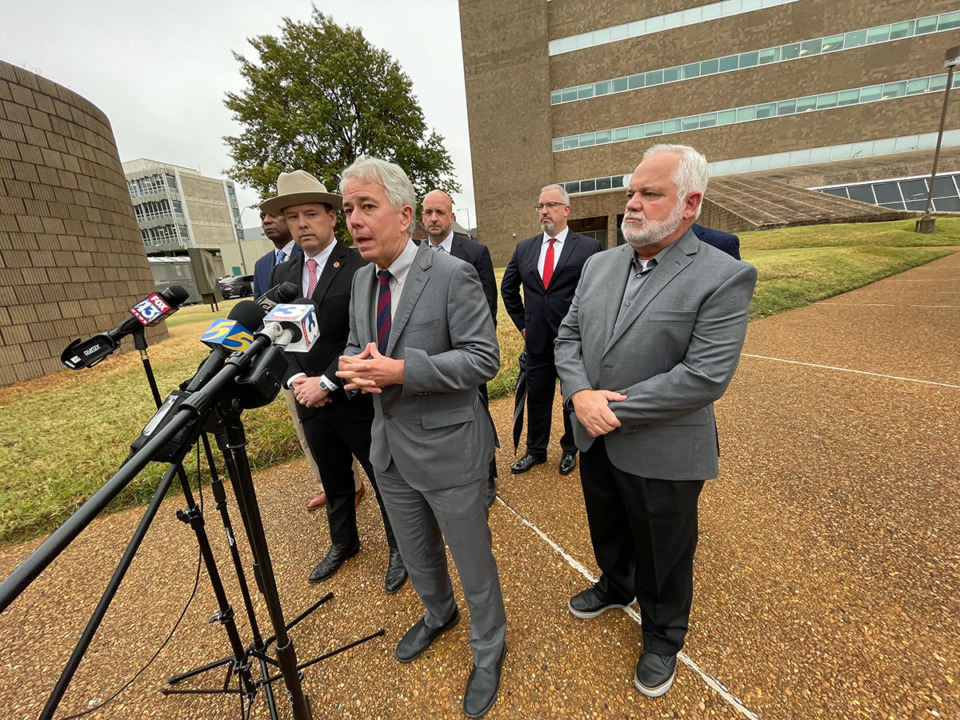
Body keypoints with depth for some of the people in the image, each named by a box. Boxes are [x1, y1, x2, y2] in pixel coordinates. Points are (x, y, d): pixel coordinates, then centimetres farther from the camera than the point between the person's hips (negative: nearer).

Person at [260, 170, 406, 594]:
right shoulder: (282, 275, 8)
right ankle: (343, 543, 48)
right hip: (311, 403, 6)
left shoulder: (361, 267, -13)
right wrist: (296, 380, -8)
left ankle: (399, 548, 35)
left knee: (384, 478, 11)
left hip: (358, 400, -6)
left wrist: (326, 382, -18)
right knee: (334, 482, 24)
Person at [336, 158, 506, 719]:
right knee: (416, 552, 28)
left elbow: (485, 358, -20)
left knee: (473, 558, 16)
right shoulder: (362, 278, 5)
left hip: (448, 448, -6)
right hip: (391, 447, 7)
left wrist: (402, 370, -28)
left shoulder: (454, 275, -18)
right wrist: (354, 368, -11)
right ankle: (439, 615, 59)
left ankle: (489, 649, 46)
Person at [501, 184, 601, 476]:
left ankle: (570, 450, 34)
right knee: (536, 396, 14)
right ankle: (535, 450, 32)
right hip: (537, 340, 3)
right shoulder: (524, 248, 6)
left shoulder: (589, 247, -5)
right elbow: (508, 288, 16)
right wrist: (521, 322, 10)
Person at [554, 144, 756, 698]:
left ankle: (663, 638, 50)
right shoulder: (599, 264, 2)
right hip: (595, 441, 5)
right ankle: (615, 587, 60)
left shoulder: (725, 278, -16)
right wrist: (581, 393, -16)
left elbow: (705, 378, -22)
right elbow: (569, 335, 2)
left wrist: (615, 408, -21)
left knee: (662, 557, 20)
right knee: (607, 531, 29)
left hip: (662, 455, -5)